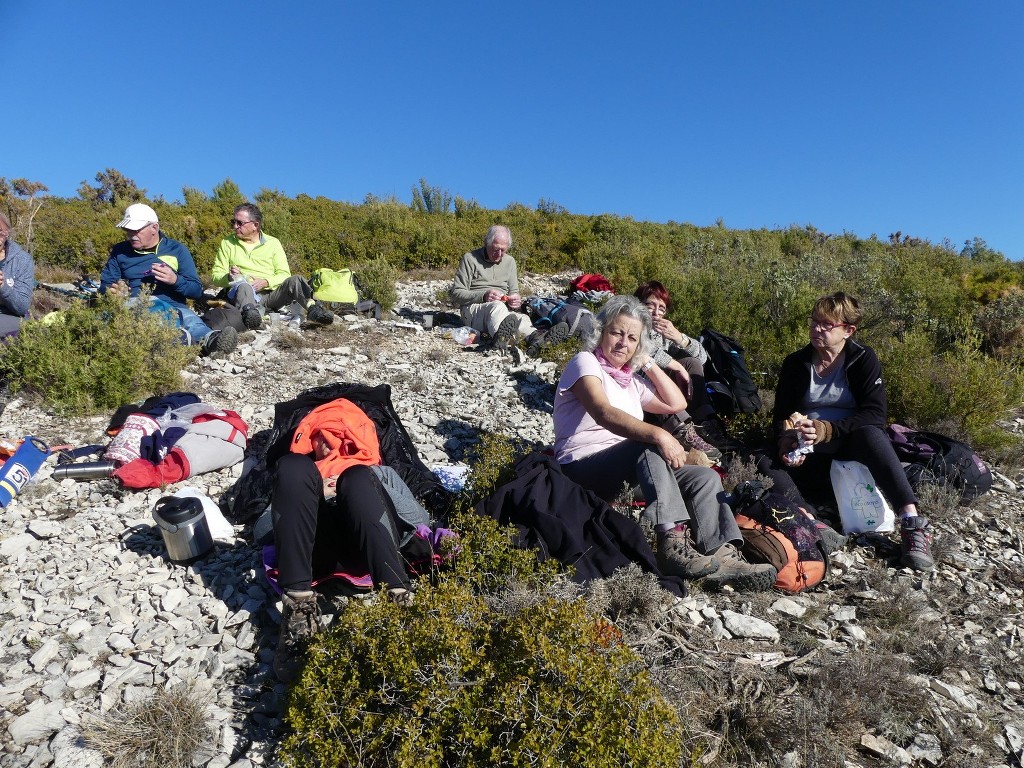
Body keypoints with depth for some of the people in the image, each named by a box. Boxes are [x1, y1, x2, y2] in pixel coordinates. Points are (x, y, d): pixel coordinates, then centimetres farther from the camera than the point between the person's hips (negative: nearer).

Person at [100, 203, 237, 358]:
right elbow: (104, 285, 21)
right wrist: (110, 291, -4)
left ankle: (210, 340, -71)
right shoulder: (120, 251, 18)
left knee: (190, 319, -37)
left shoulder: (176, 250, 14)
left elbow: (197, 290, 9)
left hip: (173, 306, 0)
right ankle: (180, 337, -67)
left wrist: (176, 280, -12)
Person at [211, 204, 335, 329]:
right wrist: (229, 277, -11)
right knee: (243, 286, -36)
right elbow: (216, 276, 12)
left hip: (271, 293, 1)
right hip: (244, 293, -1)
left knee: (295, 280, -26)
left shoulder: (273, 243, 14)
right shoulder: (227, 243, 15)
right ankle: (250, 313, -66)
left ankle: (312, 308, -50)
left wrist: (266, 282, -13)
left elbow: (284, 274, 6)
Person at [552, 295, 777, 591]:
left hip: (624, 474, 8)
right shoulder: (585, 363, -3)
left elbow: (677, 403, 20)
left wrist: (648, 363, 16)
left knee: (704, 477, -9)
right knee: (649, 445, -35)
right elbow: (604, 413, -23)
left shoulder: (632, 381, 22)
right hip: (581, 470, -8)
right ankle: (673, 545, -43)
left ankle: (723, 557, -26)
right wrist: (658, 435, -37)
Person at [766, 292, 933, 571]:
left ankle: (912, 524, -42)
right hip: (808, 453, 3)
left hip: (851, 444, -2)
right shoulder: (795, 364, 3)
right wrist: (786, 442, -18)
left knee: (870, 434, -37)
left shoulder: (864, 359, -3)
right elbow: (782, 415, 4)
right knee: (768, 465, -28)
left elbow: (875, 414, -14)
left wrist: (827, 429, -29)